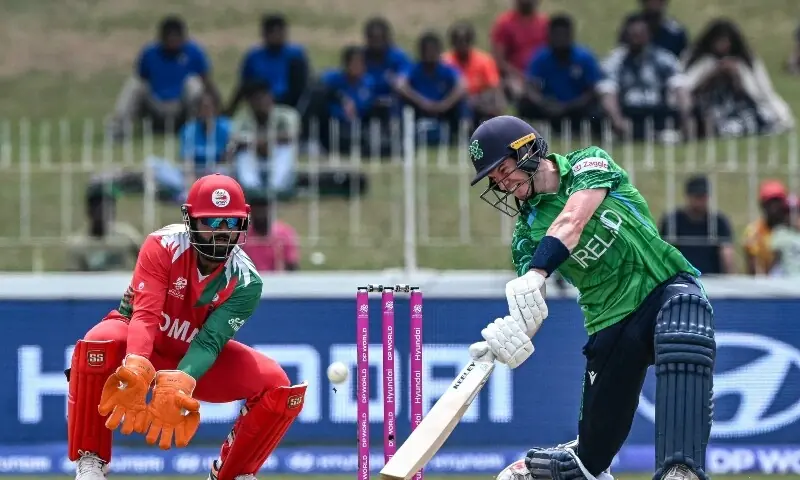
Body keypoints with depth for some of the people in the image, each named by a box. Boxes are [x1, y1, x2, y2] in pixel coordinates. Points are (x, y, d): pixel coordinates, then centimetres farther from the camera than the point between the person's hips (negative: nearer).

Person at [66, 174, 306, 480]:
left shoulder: (245, 282, -19)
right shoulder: (162, 247, -26)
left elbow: (210, 341, -30)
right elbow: (145, 315, -36)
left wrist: (177, 385, -50)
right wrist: (136, 371, -56)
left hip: (194, 358, 3)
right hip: (145, 347, -3)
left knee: (278, 386, -19)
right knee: (99, 342, -39)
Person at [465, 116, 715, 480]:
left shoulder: (589, 164, 0)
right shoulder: (526, 231, 9)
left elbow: (572, 222, -20)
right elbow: (530, 309, -5)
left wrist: (534, 277, -37)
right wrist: (510, 335, -30)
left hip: (668, 289, -4)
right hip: (609, 322, 5)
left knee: (684, 348, -39)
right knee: (593, 449, 1)